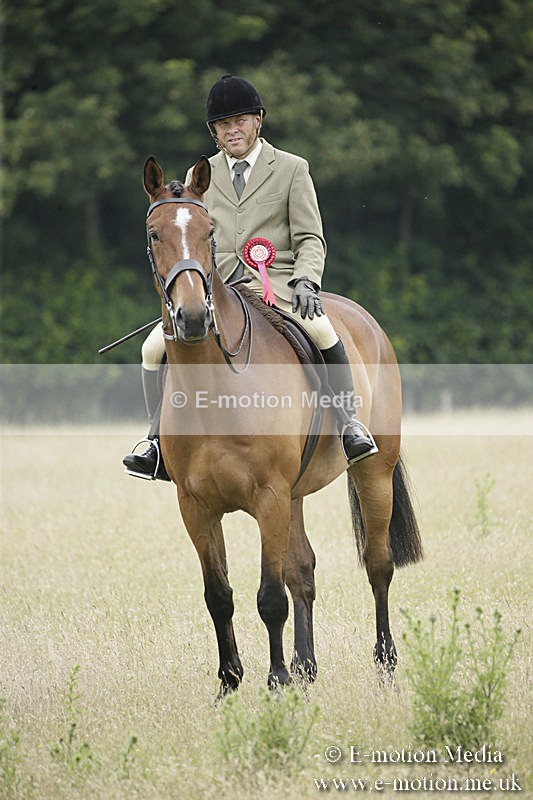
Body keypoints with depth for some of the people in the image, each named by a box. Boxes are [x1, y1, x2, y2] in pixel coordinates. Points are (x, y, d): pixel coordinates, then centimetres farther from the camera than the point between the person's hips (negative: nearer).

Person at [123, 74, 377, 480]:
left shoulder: (292, 169, 8)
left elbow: (310, 239, 4)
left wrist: (305, 281, -16)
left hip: (276, 283, -3)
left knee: (321, 331, -33)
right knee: (155, 346, -18)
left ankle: (350, 425, -25)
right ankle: (160, 443, -9)